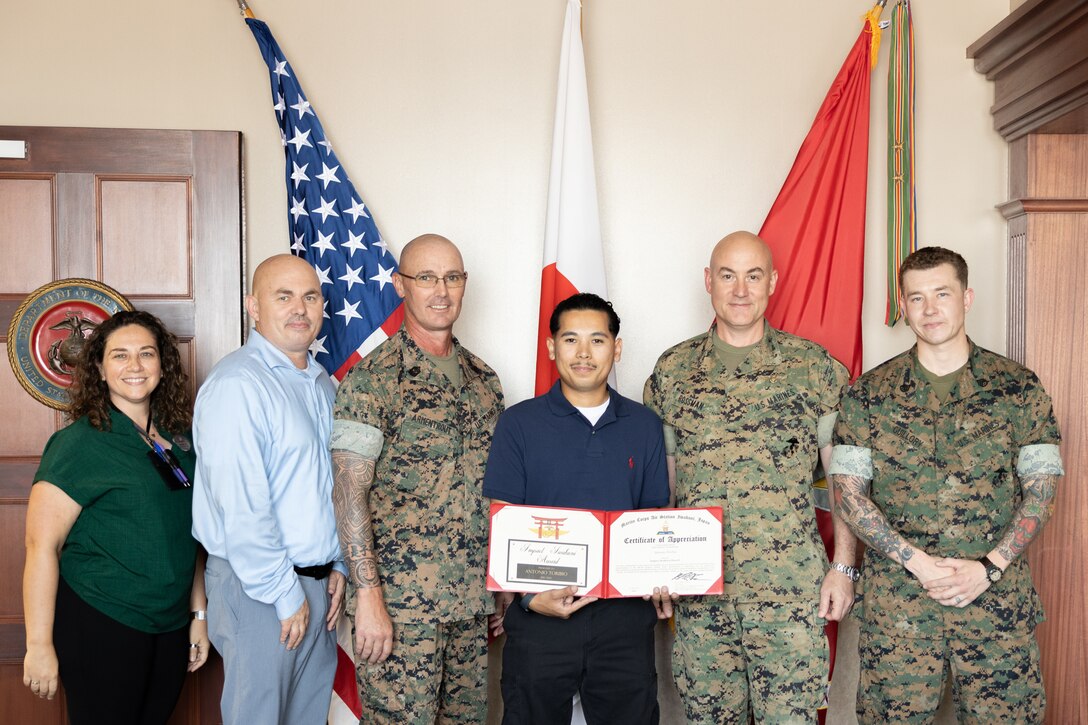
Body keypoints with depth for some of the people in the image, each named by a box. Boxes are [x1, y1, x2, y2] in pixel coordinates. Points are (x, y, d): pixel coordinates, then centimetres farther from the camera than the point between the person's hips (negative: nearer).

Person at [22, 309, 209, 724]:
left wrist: (199, 614, 12)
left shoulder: (178, 439, 6)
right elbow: (41, 546, -14)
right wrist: (40, 645, -15)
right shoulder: (81, 442, -11)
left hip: (171, 627, 6)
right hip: (101, 628, -5)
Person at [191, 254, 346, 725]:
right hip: (259, 589, -8)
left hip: (319, 583, 8)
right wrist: (286, 595, -16)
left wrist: (338, 565, 10)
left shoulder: (321, 382, 10)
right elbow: (241, 508, -21)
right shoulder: (237, 385, -17)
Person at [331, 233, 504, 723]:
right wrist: (368, 598, -17)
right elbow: (350, 491, -13)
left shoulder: (483, 378, 10)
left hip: (473, 599, 6)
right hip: (401, 603, -6)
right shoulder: (371, 379, -8)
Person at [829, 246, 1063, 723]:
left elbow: (1041, 490, 2)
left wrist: (989, 567, -10)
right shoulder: (870, 394, 2)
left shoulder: (1019, 388, 3)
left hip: (998, 595, 1)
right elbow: (848, 491, -2)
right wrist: (916, 561, -11)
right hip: (896, 599, 0)